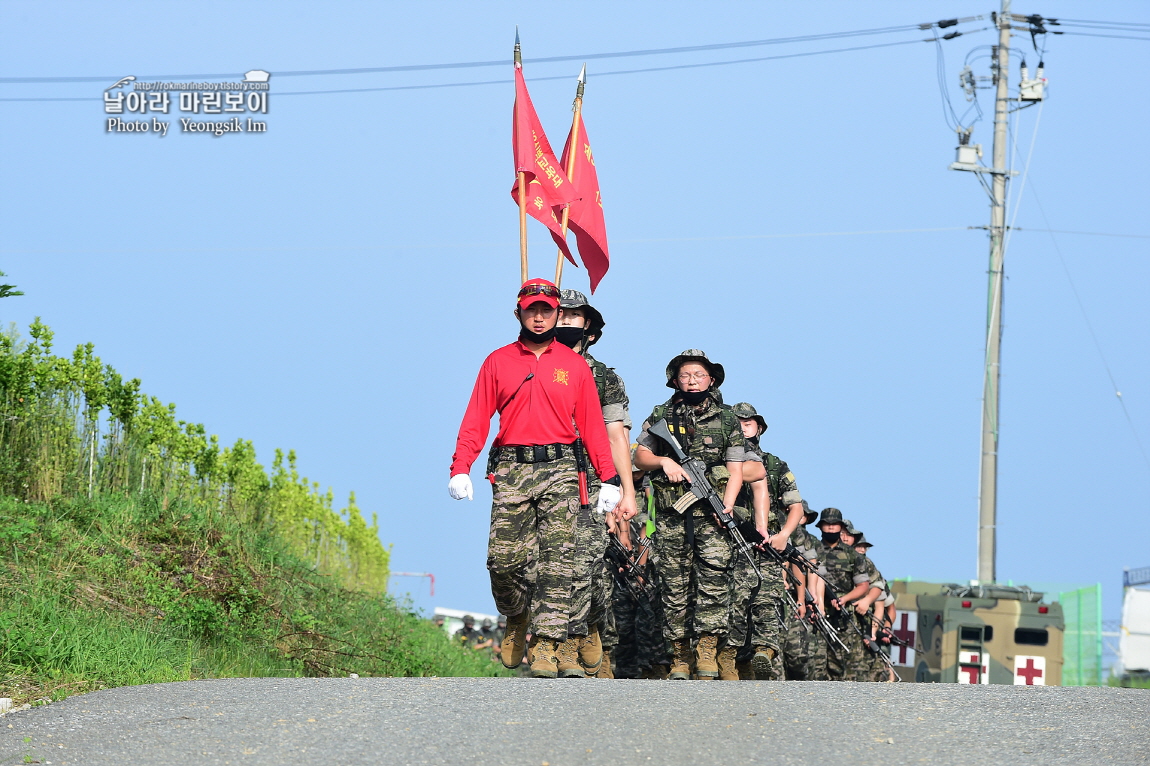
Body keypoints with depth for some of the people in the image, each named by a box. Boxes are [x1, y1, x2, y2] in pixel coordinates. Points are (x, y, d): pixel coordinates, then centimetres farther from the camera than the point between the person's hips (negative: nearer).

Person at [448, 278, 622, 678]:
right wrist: (460, 468, -5)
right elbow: (476, 420, 7)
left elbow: (592, 423, 9)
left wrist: (609, 479, 1)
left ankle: (546, 647, -14)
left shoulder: (574, 365, 12)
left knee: (556, 560, -10)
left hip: (560, 468, -1)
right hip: (512, 469, 1)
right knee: (504, 557, -6)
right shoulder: (497, 362, 13)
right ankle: (517, 620, 22)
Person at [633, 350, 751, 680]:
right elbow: (639, 457, 14)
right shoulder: (661, 416, 13)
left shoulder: (727, 419, 11)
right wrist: (663, 461, -7)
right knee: (674, 584, 0)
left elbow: (736, 472, 6)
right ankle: (679, 657, 4)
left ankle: (708, 649, -17)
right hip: (670, 514, 1)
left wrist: (726, 508, -9)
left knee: (714, 572, -17)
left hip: (711, 510, -1)